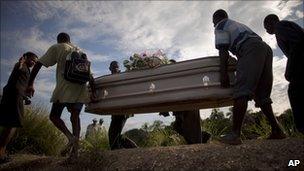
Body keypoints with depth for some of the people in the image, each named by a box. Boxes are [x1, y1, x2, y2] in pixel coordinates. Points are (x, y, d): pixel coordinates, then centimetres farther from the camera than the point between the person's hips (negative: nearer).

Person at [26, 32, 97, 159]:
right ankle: (75, 148, 4)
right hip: (80, 88, 5)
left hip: (64, 88, -4)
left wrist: (30, 83, 1)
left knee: (54, 116, 10)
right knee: (75, 117, 11)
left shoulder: (56, 48, 9)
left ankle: (70, 137, -13)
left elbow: (38, 64, -1)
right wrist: (93, 92, 15)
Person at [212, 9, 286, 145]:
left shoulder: (220, 26, 14)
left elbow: (223, 51, -1)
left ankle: (235, 134, -24)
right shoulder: (237, 24, 39)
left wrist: (223, 73, -5)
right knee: (262, 95, 11)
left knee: (242, 91, -18)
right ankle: (277, 131, 8)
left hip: (251, 48, -9)